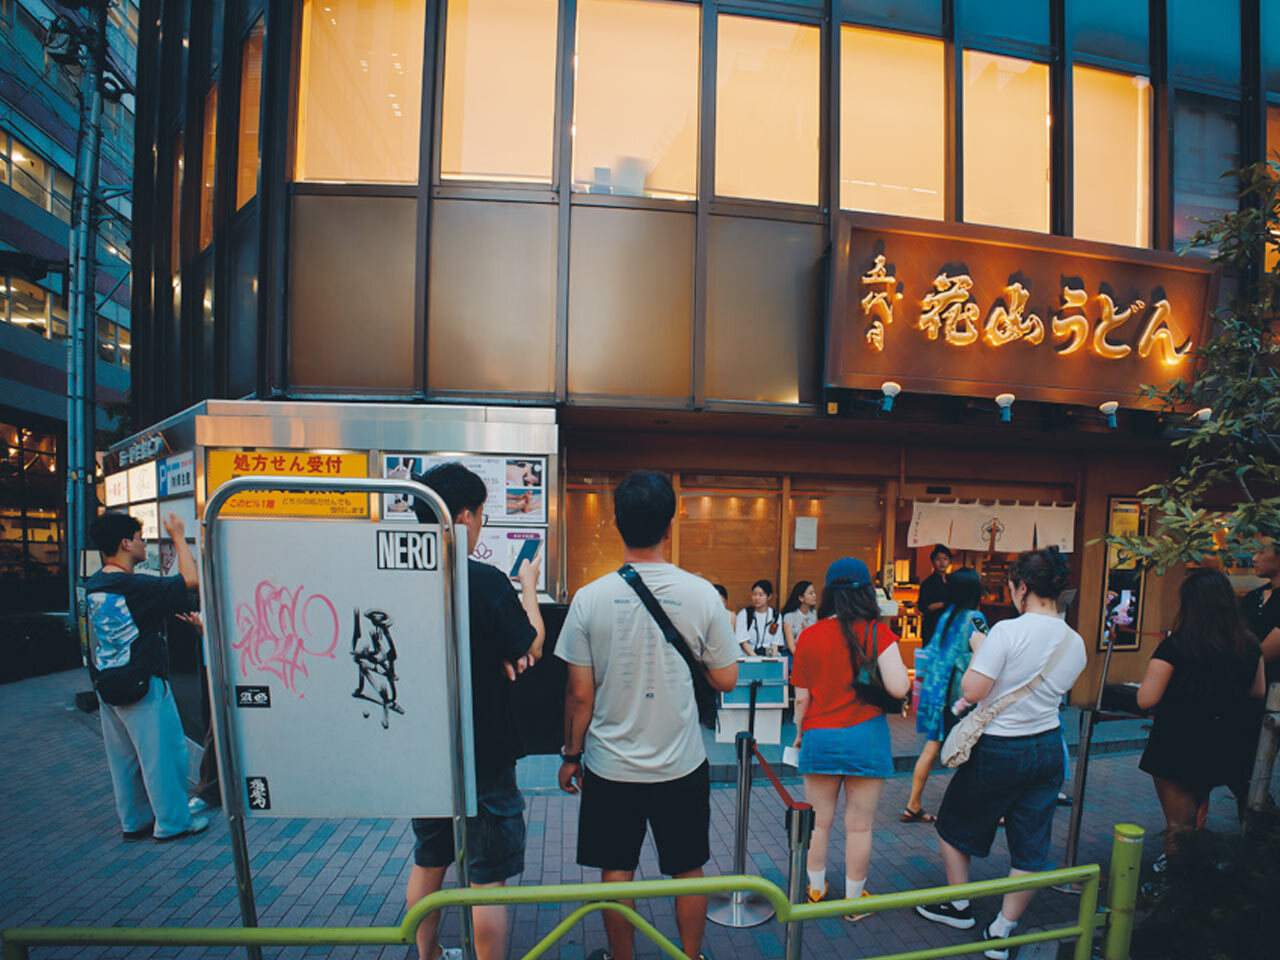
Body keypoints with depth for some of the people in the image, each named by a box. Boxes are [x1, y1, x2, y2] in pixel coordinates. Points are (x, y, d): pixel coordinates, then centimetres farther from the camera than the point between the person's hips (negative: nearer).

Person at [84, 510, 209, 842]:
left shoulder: (93, 587, 4)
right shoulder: (137, 587, -22)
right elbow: (190, 579, -16)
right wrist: (178, 537, -8)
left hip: (106, 686, 9)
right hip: (143, 687, -8)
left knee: (122, 757, 16)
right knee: (163, 753, 4)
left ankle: (135, 820, 27)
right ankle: (172, 821, 13)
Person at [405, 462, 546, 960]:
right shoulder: (485, 580, -23)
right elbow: (531, 648, -9)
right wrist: (529, 586, 3)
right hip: (483, 756, -6)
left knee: (428, 863, 24)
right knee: (488, 878, 8)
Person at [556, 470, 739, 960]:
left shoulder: (590, 598, -12)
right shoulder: (701, 594, -12)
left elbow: (580, 693, -7)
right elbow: (726, 679, -3)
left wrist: (571, 755, 7)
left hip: (611, 766, 0)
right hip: (682, 764, 1)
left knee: (616, 872, 17)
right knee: (687, 870, 18)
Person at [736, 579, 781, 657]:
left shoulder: (775, 615, 11)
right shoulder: (744, 613, 2)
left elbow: (775, 642, 8)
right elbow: (743, 642, -3)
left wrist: (773, 657, -11)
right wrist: (755, 657, -16)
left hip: (768, 654, 3)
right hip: (748, 655, -3)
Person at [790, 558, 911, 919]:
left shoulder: (809, 637, -2)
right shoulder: (878, 633, -9)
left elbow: (801, 698, 3)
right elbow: (898, 687, -16)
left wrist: (800, 733, 19)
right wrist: (900, 666, 5)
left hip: (819, 736, 2)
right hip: (865, 737, -2)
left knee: (819, 821, 16)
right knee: (859, 825, 11)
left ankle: (815, 891, 30)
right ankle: (854, 899, 23)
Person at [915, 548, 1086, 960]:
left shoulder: (1007, 631, -23)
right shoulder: (1076, 643, -1)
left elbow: (972, 692, -22)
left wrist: (977, 653, -6)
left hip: (998, 751, -6)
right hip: (1049, 748, 6)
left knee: (953, 825, 18)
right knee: (1031, 846, 14)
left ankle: (959, 906, 31)